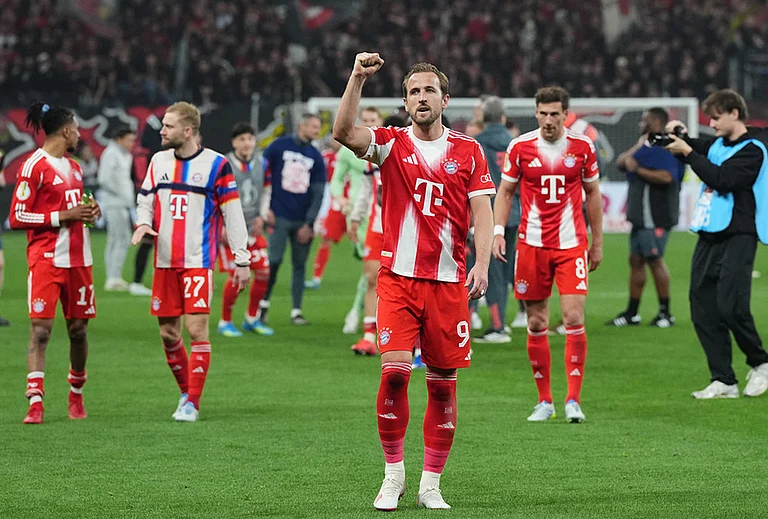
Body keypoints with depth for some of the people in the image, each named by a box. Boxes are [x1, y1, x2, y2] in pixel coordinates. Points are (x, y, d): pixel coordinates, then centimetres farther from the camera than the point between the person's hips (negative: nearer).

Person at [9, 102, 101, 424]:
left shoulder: (73, 168, 17)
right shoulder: (35, 166, -9)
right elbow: (17, 218, -12)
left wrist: (87, 212, 7)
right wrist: (64, 216, -16)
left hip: (78, 260, 7)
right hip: (46, 260, -7)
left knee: (78, 329, 9)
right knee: (41, 328, -11)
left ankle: (76, 397, 24)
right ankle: (35, 403, -12)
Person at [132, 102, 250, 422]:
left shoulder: (216, 164, -5)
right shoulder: (159, 161, 10)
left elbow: (233, 214, -3)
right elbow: (145, 199, 20)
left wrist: (242, 260, -4)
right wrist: (143, 222, -4)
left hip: (198, 262, -5)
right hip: (165, 262, 5)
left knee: (197, 328, -10)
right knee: (168, 332, 7)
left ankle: (192, 404, -5)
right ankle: (186, 391, 25)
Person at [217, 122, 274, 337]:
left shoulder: (260, 164, 6)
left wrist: (260, 216, 6)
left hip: (253, 229, 6)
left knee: (263, 272, 2)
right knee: (237, 277, -10)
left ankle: (252, 319, 20)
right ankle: (225, 322, 8)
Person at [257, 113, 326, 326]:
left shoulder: (316, 157, 9)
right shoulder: (279, 146, 1)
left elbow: (318, 193, 8)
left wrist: (309, 224, 0)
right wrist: (265, 208, -2)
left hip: (302, 221, 3)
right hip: (279, 217, -3)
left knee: (300, 266, 4)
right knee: (274, 261, -9)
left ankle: (296, 311, 10)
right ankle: (263, 305, 7)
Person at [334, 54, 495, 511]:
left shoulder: (468, 151, 8)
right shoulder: (392, 144, 5)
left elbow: (482, 211, 4)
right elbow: (345, 133, -13)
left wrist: (482, 264, -9)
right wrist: (358, 79, -22)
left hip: (449, 281, 1)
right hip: (398, 278, -1)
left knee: (443, 383, 2)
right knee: (395, 371, -14)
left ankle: (432, 484, 12)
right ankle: (394, 474, 2)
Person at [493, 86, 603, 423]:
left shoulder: (582, 147, 2)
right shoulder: (520, 147, 0)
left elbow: (592, 193, 12)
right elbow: (505, 192, 8)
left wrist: (597, 242, 13)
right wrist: (498, 230, -6)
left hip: (572, 244, -1)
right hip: (532, 243, 1)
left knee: (574, 318, -12)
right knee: (536, 323, 3)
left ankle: (573, 399, -8)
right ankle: (545, 401, 13)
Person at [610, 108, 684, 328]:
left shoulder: (665, 148, -13)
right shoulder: (646, 147, 20)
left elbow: (666, 177, -28)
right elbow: (620, 163, 16)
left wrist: (637, 169, -20)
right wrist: (637, 147, 0)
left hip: (656, 217, -10)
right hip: (640, 216, 10)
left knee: (654, 259, -7)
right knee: (636, 260, 10)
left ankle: (665, 312, 0)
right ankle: (631, 313, 14)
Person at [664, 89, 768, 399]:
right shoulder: (718, 144, 16)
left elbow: (721, 180, -19)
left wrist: (688, 152, -17)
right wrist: (679, 134, 9)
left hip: (737, 237, -8)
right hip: (709, 236, 8)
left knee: (730, 306, -16)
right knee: (703, 310, 2)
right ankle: (723, 381, 6)